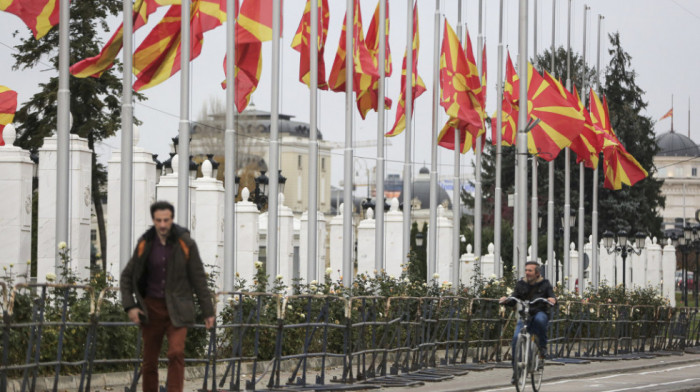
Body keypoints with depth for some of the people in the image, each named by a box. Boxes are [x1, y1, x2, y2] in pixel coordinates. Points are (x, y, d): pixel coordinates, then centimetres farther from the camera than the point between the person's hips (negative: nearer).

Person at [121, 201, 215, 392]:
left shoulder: (185, 244, -5)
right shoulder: (145, 244, -1)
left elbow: (199, 279, 0)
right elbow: (127, 276, 8)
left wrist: (208, 311, 0)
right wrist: (130, 306, -4)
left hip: (176, 309, -2)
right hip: (151, 307, 2)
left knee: (176, 353, -19)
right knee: (149, 361, 6)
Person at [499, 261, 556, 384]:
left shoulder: (545, 284, 4)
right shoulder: (521, 284, 10)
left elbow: (552, 298, -6)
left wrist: (552, 300, -30)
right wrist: (506, 300, -18)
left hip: (540, 313, -2)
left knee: (539, 319, -40)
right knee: (516, 338, -20)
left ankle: (543, 346, -15)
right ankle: (516, 371, -10)